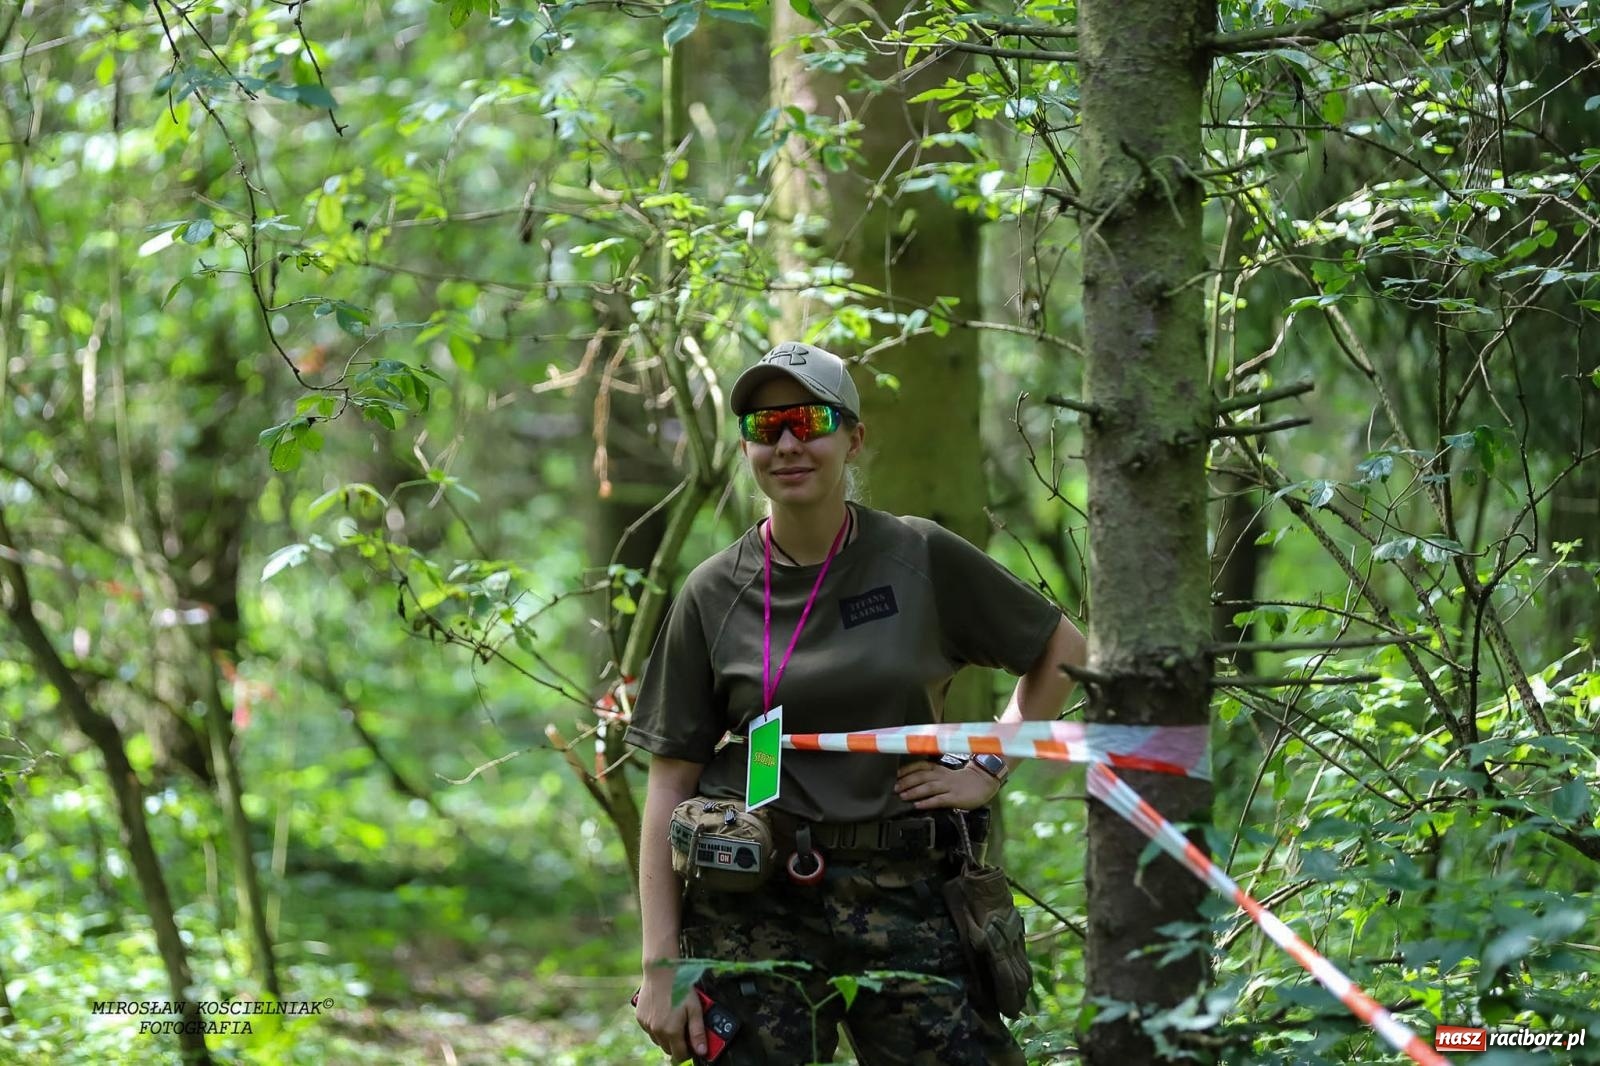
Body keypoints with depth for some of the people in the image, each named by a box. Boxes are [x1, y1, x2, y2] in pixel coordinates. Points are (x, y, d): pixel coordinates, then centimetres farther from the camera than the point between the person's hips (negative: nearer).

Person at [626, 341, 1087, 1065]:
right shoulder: (714, 595, 3)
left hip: (901, 896, 0)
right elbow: (670, 783, 3)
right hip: (751, 904, 0)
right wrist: (661, 965, -3)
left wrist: (990, 767, 3)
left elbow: (1061, 650, 16)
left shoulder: (923, 560, 2)